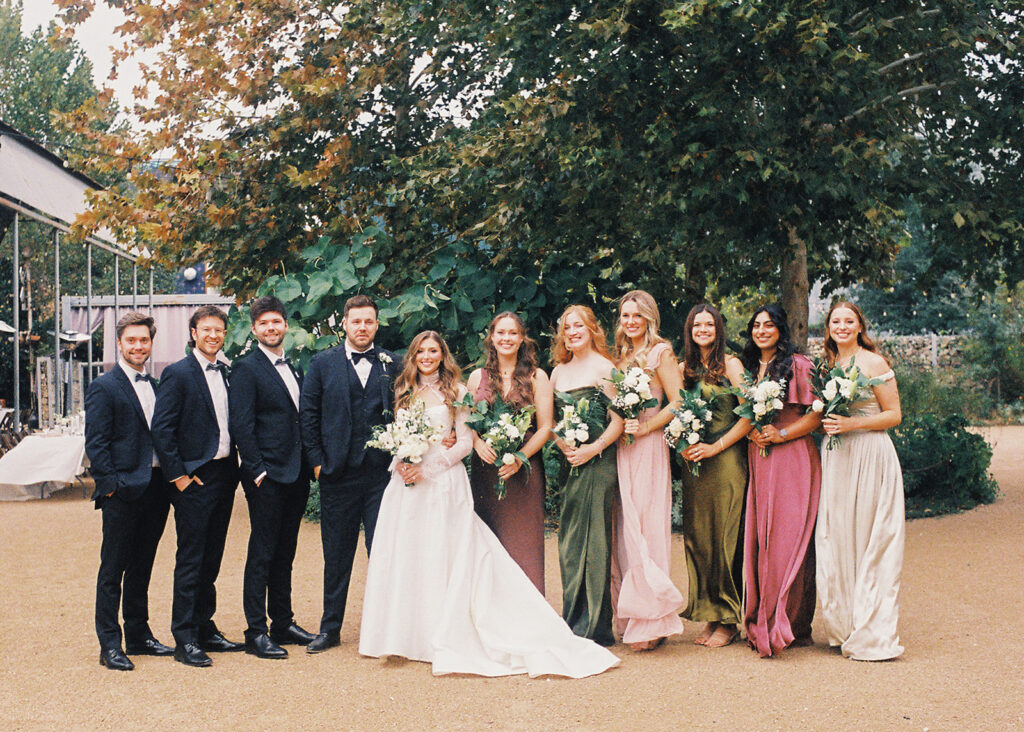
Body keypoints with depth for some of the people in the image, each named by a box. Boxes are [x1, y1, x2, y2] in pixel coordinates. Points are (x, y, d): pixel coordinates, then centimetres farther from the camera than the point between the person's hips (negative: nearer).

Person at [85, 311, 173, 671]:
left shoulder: (155, 386, 15)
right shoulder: (104, 387, -5)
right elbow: (95, 443, -9)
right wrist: (110, 484, -16)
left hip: (155, 489, 6)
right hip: (123, 491, -6)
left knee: (141, 567, 15)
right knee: (113, 570, 1)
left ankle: (139, 634, 24)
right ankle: (110, 645, 6)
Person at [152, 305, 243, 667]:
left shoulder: (227, 373, 12)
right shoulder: (178, 374, -8)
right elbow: (162, 430, -12)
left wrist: (234, 467, 9)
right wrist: (179, 475, -14)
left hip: (224, 474, 6)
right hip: (194, 479, -6)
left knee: (212, 559, 13)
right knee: (190, 560, -3)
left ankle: (205, 628, 23)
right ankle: (184, 639, 3)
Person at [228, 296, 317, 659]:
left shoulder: (294, 370, 16)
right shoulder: (246, 369, -7)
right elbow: (241, 427, -12)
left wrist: (309, 466, 10)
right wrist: (258, 472, -16)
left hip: (296, 476, 7)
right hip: (267, 478, -7)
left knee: (285, 554, 14)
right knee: (261, 554, -3)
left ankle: (282, 623, 23)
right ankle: (256, 633, 2)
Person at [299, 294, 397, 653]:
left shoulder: (392, 364, 7)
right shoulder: (322, 364, 5)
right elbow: (307, 415, 5)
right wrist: (317, 461, -2)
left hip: (383, 472, 0)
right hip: (338, 475, 0)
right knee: (336, 556, 9)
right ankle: (330, 629, 21)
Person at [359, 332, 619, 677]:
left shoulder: (455, 391, 2)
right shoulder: (405, 392, 15)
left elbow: (465, 442, -3)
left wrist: (428, 469, -12)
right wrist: (399, 463, -4)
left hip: (444, 481, -4)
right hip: (406, 485, 4)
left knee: (442, 556, -5)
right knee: (404, 555, 1)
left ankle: (445, 640, 0)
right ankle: (408, 636, 10)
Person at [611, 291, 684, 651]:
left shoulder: (660, 353, -1)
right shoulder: (620, 355, 18)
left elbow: (677, 404, -8)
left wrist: (644, 427, -13)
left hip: (649, 448, -6)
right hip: (620, 449, 6)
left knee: (645, 528, -7)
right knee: (623, 530, 3)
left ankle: (651, 623, -3)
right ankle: (630, 618, 8)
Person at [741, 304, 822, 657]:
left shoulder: (798, 365, 0)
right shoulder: (747, 368, 18)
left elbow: (816, 414, -4)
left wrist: (781, 434, -13)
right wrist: (751, 432, 1)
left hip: (792, 459, -5)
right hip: (757, 461, 5)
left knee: (788, 537, -8)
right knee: (758, 539, 1)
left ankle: (792, 626, -6)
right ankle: (762, 623, 7)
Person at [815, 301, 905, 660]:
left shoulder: (874, 363, -3)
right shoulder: (826, 365, 14)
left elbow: (893, 414, -5)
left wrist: (851, 423, -15)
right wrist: (825, 423, 4)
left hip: (870, 457, -6)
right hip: (834, 458, 6)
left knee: (869, 541, -4)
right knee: (834, 540, 4)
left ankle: (872, 635, 1)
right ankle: (843, 627, 15)